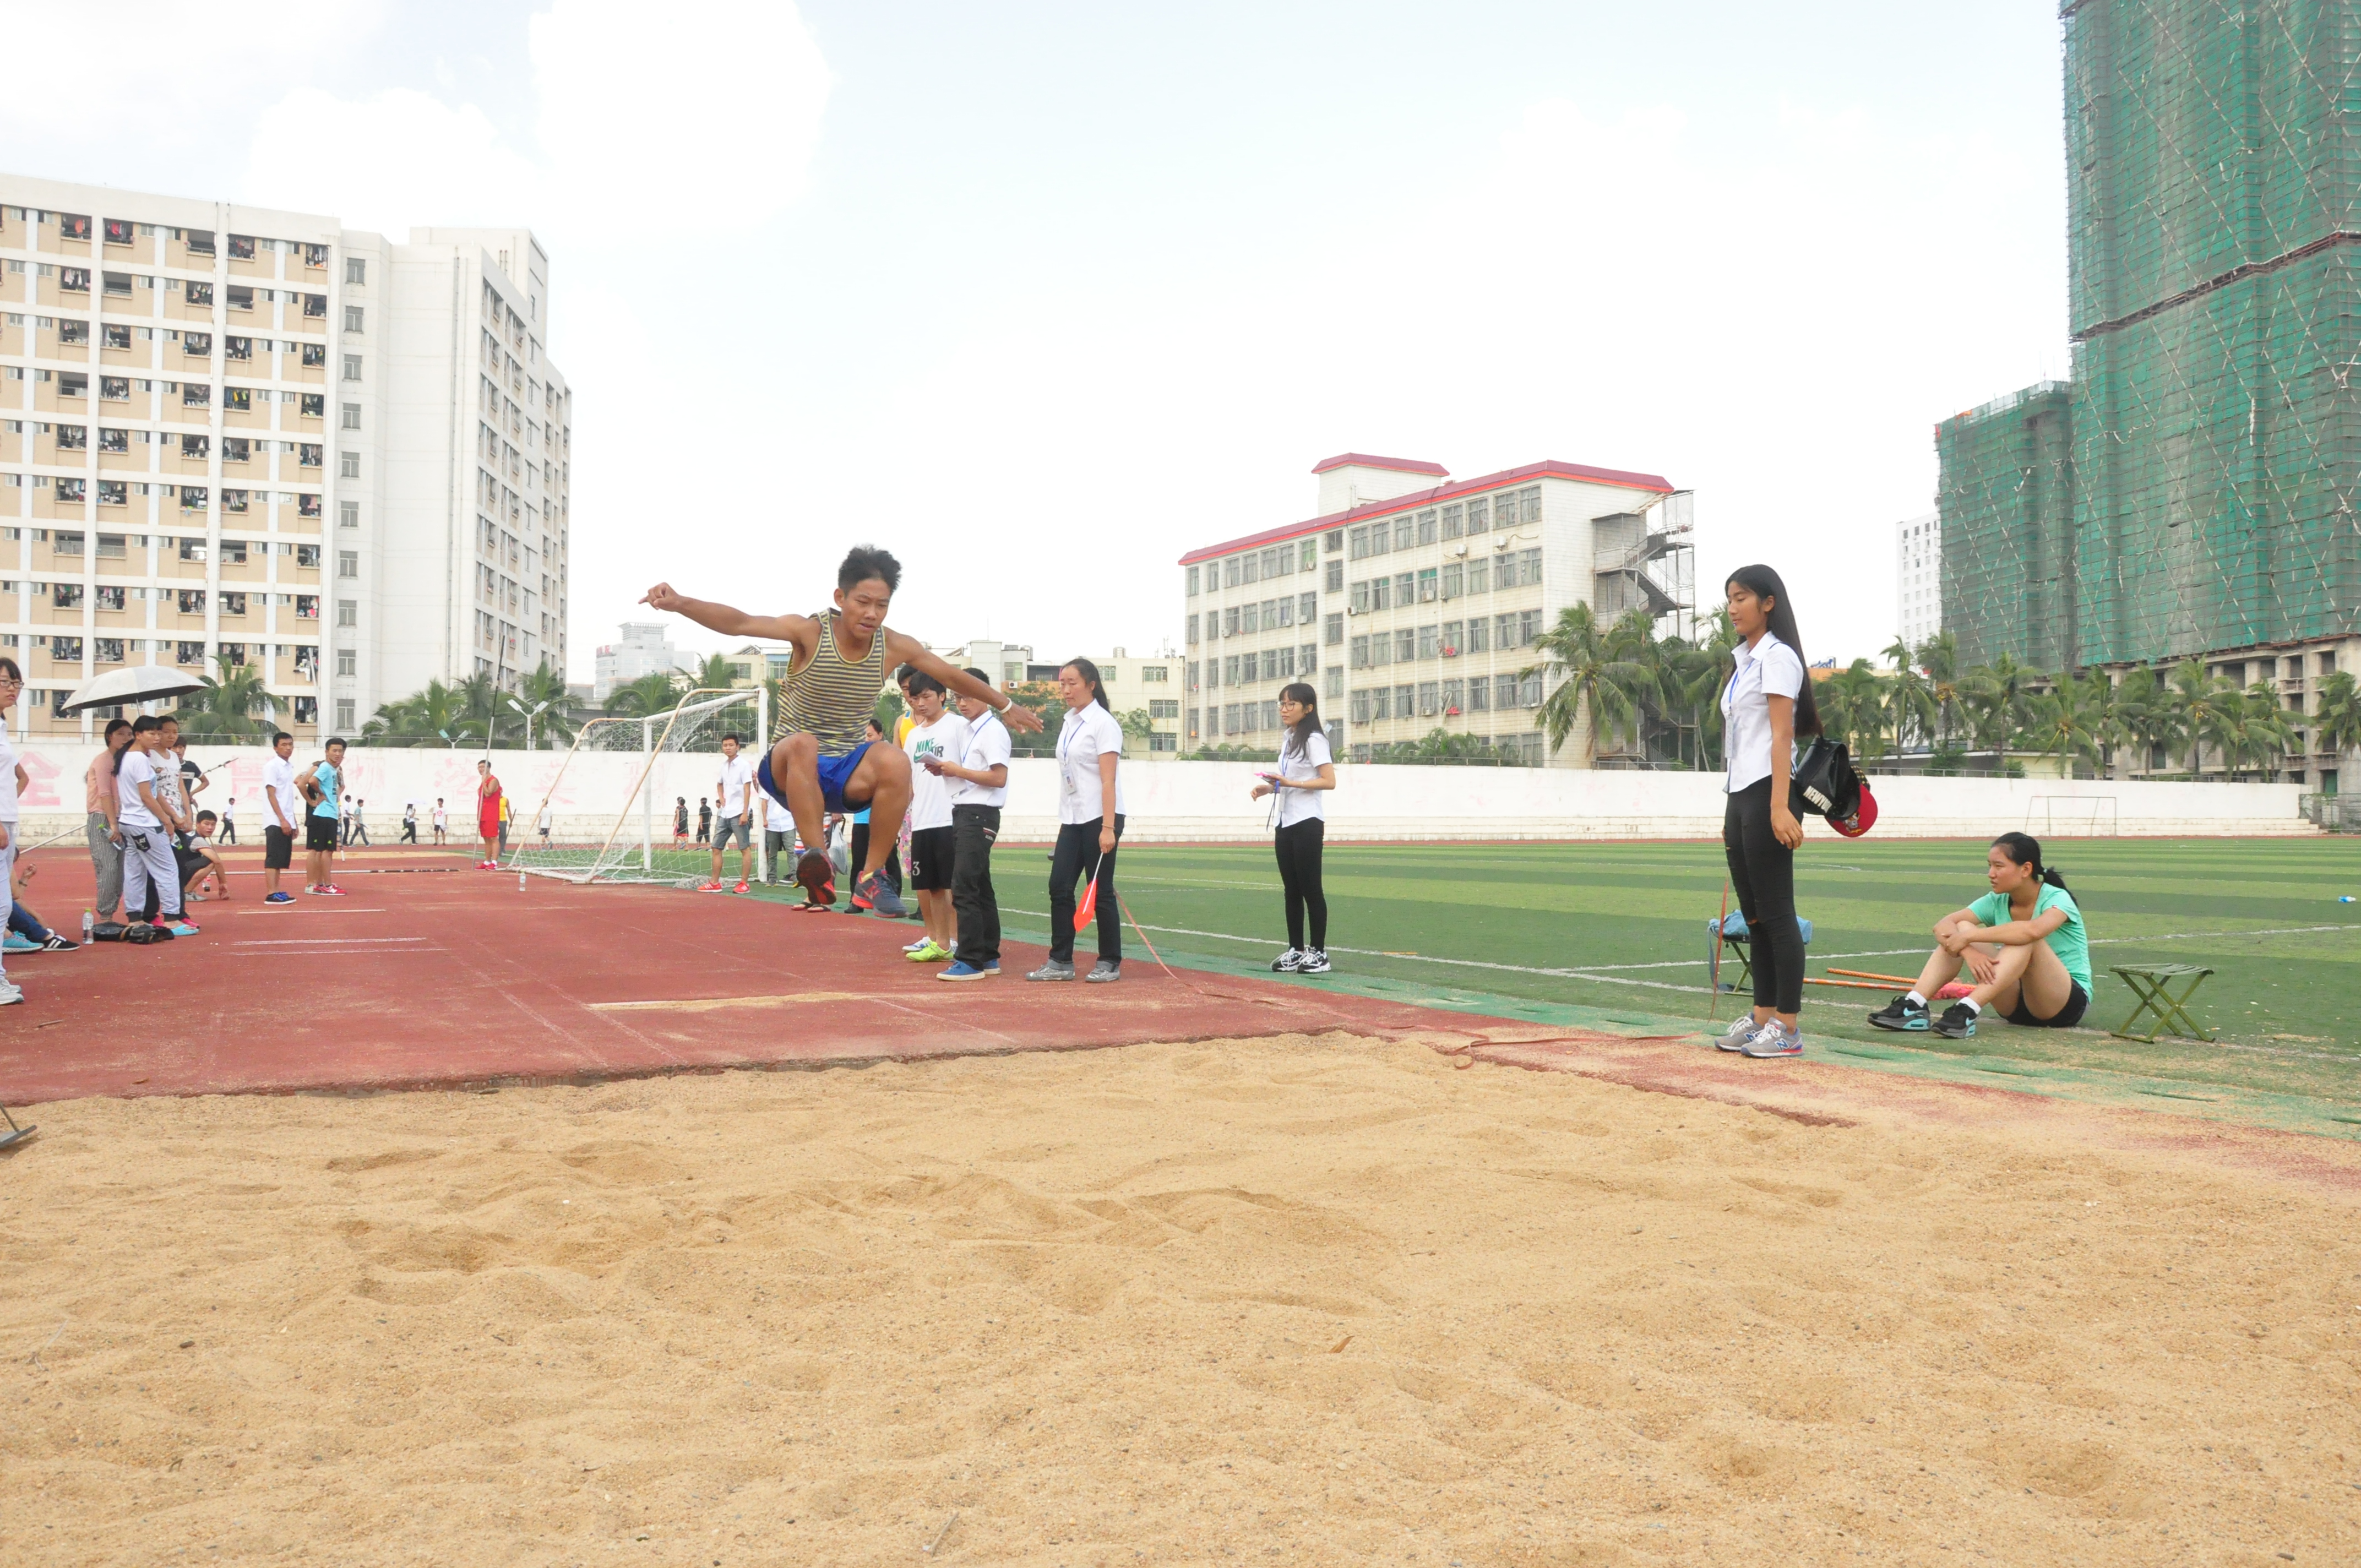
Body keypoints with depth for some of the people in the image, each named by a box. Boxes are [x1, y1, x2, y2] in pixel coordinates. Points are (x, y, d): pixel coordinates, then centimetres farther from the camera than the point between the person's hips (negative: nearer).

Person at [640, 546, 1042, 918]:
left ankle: (871, 875, -16)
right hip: (790, 770, -3)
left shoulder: (896, 647, -3)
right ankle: (817, 862, -35)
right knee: (804, 745, -38)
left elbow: (955, 678, 12)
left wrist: (1006, 707, 21)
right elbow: (741, 623, -27)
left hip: (848, 773, 3)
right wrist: (680, 603, -42)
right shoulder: (810, 632, -13)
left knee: (895, 761, -30)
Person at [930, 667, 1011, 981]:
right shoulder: (971, 729, 18)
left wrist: (958, 771, -14)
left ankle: (971, 961, -10)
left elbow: (999, 778, -18)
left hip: (979, 816, -10)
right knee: (979, 887, 12)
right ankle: (988, 957, 18)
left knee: (964, 888, -12)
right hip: (963, 813, 10)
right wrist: (946, 770, 5)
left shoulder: (992, 730, -10)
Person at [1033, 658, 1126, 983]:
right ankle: (1061, 961, 8)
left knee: (1101, 891, -1)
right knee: (1059, 887, 2)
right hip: (1072, 819, 7)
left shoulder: (1102, 723, -10)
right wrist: (1065, 819, 16)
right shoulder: (1069, 723, 12)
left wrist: (1108, 828, -20)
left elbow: (1108, 781, -15)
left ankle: (1110, 963, 10)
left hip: (1099, 818, -7)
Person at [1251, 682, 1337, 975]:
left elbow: (1329, 781, -19)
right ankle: (1296, 950, 15)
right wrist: (1270, 788, 6)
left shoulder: (1314, 740, -11)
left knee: (1310, 888, -4)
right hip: (1285, 822, 8)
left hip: (1307, 823, -8)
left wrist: (1289, 783, -24)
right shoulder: (1288, 737, 16)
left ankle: (1318, 953, 3)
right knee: (1292, 889, 9)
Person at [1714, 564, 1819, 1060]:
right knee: (1754, 914, 10)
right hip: (1738, 796, 9)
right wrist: (1734, 813, 15)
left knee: (1776, 912, -6)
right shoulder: (1744, 661, 20)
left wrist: (1778, 805, -23)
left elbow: (1782, 735, -15)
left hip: (1766, 796, -9)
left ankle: (1787, 1028, -2)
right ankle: (1762, 1017, 16)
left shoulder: (1778, 657, -6)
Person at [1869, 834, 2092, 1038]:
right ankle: (1913, 1006, -27)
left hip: (2071, 1000, -5)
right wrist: (1969, 951, -34)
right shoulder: (1996, 902, 1)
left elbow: (2033, 930, -40)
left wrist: (1969, 936, -35)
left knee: (2026, 940, -34)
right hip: (2016, 1003, 5)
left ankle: (1966, 1012, -45)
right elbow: (1942, 926, -13)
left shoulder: (2057, 899, -15)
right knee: (1959, 929, -13)